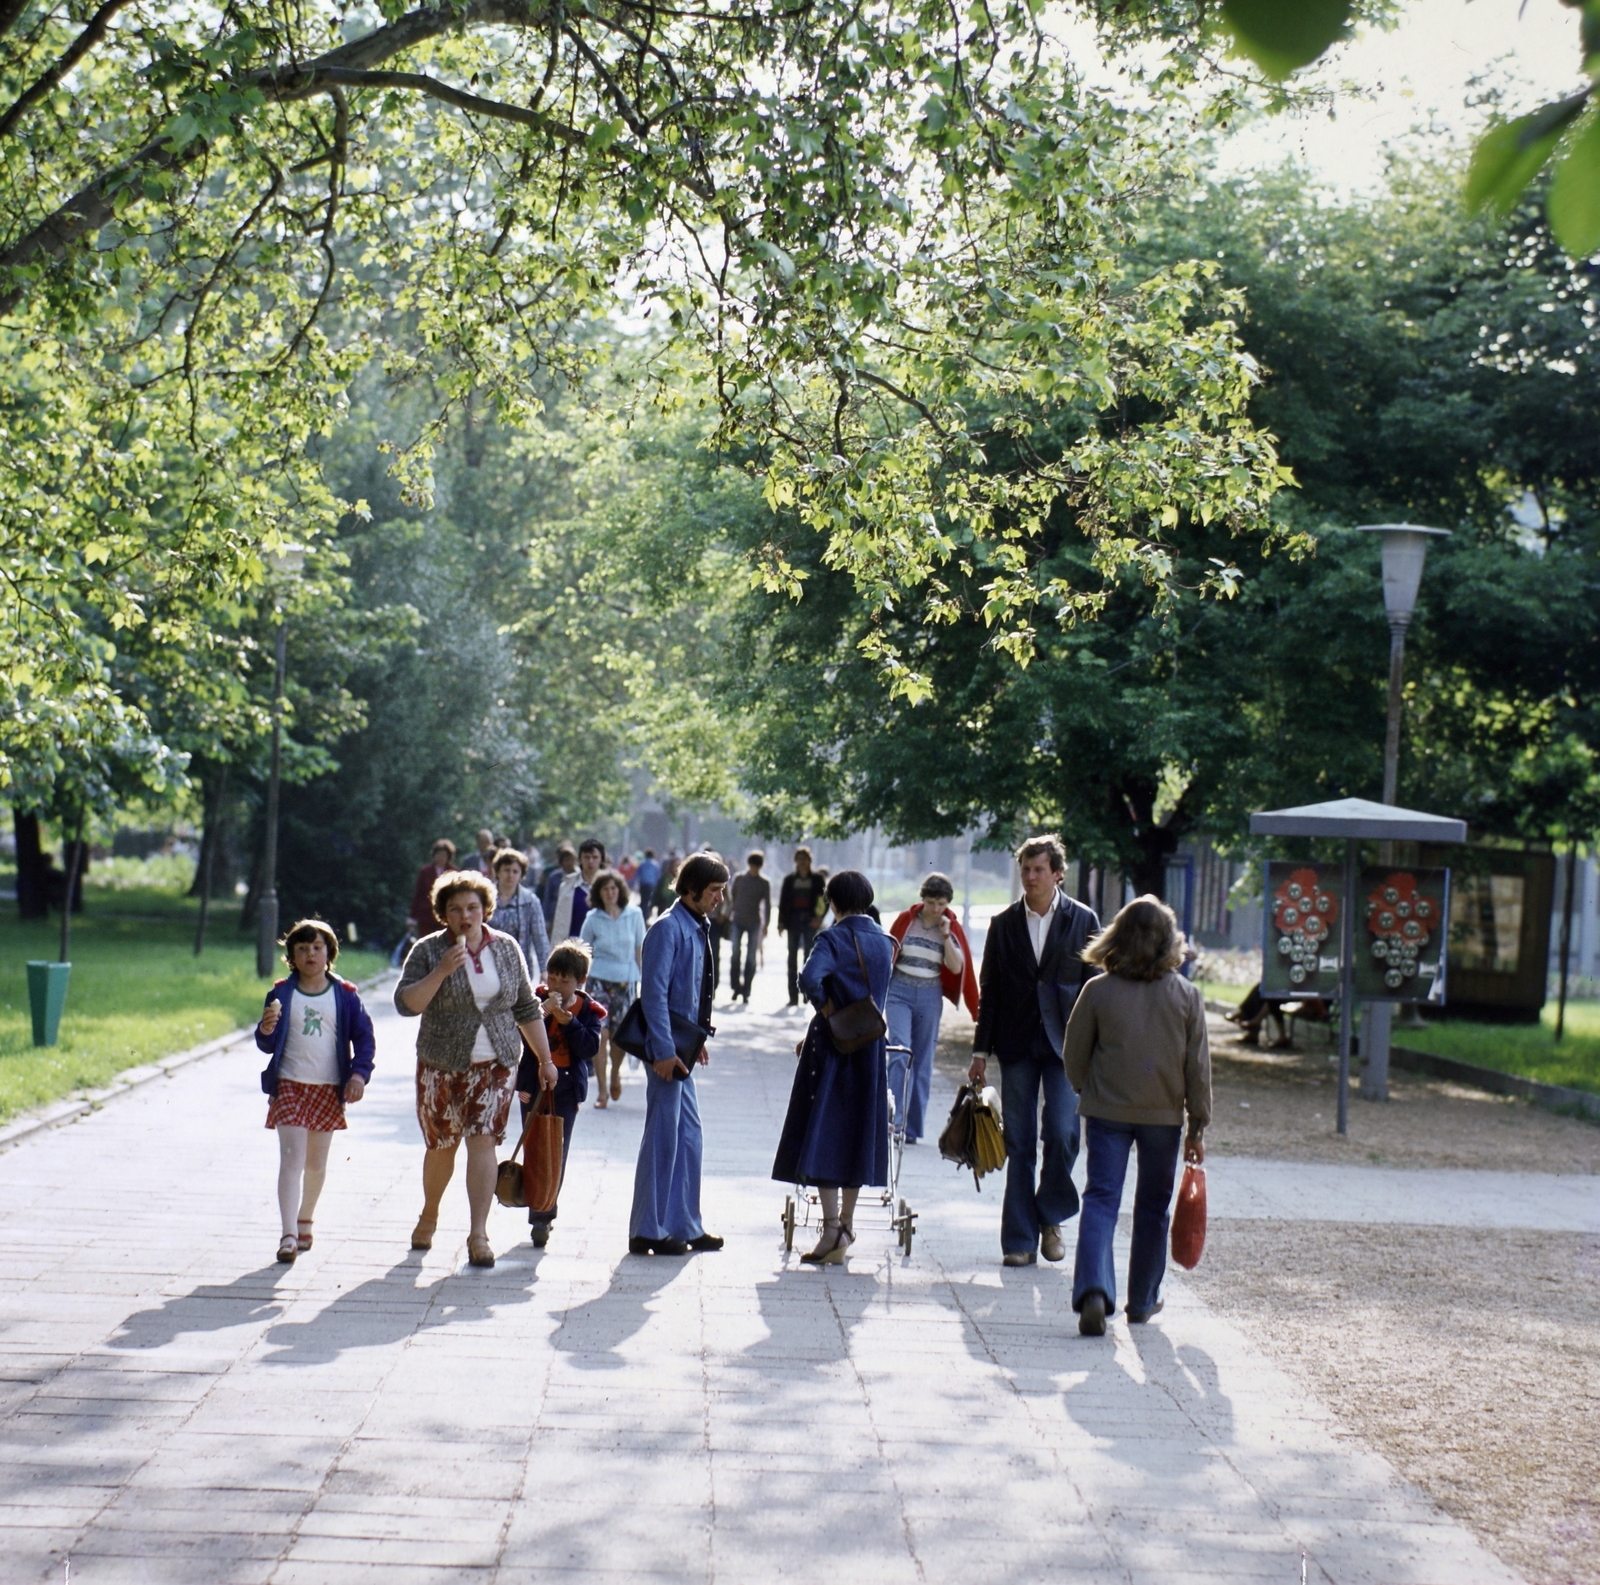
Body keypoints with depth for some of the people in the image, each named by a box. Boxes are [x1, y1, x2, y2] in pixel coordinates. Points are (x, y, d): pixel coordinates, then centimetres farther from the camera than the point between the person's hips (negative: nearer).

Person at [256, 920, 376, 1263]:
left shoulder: (345, 995, 2)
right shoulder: (282, 993, 2)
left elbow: (364, 1038, 3)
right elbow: (267, 1044, 2)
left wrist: (359, 1073, -11)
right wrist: (266, 1029, -21)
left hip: (329, 1089, 1)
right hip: (289, 1084, -1)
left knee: (316, 1162, 10)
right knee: (292, 1156, -12)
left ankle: (305, 1222, 31)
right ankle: (288, 1235, -16)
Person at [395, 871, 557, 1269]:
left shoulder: (507, 949, 5)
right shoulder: (429, 951, -4)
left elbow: (526, 1009, 11)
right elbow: (405, 1004, -13)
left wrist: (545, 1059, 10)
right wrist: (442, 972, -23)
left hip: (495, 1064, 1)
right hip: (441, 1066, -1)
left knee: (483, 1142, -11)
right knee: (442, 1146, 9)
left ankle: (479, 1234, -12)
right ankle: (429, 1217, 35)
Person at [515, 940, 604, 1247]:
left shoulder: (588, 1009, 0)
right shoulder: (537, 999, 0)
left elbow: (590, 1047, -12)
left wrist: (567, 1020, -19)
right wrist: (542, 1012, -22)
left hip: (567, 1087, 0)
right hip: (534, 1082, 0)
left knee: (558, 1151, 0)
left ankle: (543, 1214, 6)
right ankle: (541, 1216, 4)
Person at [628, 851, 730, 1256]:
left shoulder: (698, 929, 12)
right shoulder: (668, 929, -15)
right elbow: (653, 993, -20)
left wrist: (697, 1039, 17)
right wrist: (664, 1051, -22)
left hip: (684, 1047, 9)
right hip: (666, 1048, -9)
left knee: (689, 1134, 13)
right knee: (663, 1137, -3)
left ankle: (684, 1226, 21)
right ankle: (648, 1231, 5)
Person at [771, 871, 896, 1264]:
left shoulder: (833, 938, -10)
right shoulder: (884, 943, 9)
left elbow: (810, 978, -29)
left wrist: (826, 1009, -9)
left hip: (833, 1041, -5)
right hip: (870, 1048, 5)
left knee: (823, 1132, -2)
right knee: (857, 1132, 12)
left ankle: (832, 1229, -10)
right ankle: (846, 1225, 18)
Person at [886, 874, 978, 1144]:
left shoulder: (952, 928, 2)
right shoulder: (905, 920, 0)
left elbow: (956, 967, -6)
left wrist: (945, 935, -14)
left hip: (930, 996, 2)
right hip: (900, 991, -2)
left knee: (923, 1060, 5)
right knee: (900, 1051, -17)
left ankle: (911, 1128, 12)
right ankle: (894, 1119, -19)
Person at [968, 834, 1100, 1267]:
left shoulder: (1082, 921, 3)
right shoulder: (1004, 923, 8)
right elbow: (989, 990, 9)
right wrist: (981, 1050, 6)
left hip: (1065, 1044, -2)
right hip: (1017, 1045, 2)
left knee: (1063, 1133, -11)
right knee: (1019, 1144, 3)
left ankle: (1050, 1217, 12)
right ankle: (1019, 1240, 8)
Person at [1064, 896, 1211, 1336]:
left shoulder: (1098, 990, -7)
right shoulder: (1187, 995, -6)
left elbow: (1074, 1057, 1)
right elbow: (1198, 1067, -2)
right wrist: (1198, 1126, 7)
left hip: (1107, 1112, -1)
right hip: (1163, 1114, 1)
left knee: (1101, 1198, 0)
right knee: (1152, 1208, 15)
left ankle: (1093, 1289, -21)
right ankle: (1142, 1300, 24)